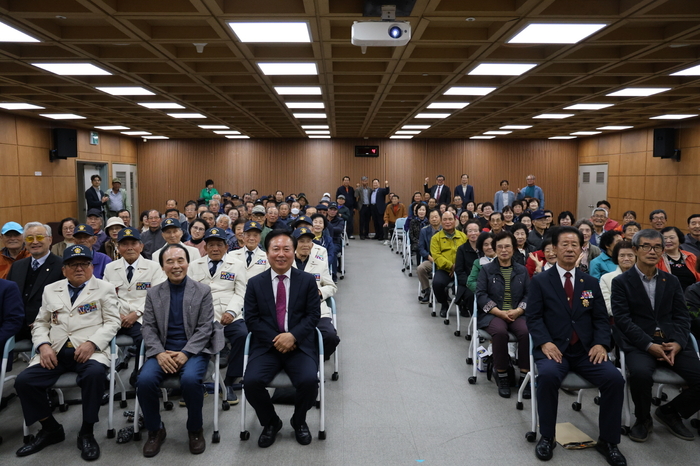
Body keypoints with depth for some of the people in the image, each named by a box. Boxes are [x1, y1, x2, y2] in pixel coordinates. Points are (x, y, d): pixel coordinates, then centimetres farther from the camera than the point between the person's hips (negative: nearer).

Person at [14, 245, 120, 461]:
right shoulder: (51, 290, 19)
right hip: (55, 352, 4)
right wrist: (43, 345, -3)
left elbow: (112, 322, 1)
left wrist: (91, 343, -16)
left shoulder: (104, 288, 8)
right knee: (23, 381, -18)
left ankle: (87, 433, -14)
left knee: (95, 374, -35)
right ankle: (51, 429, 6)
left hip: (89, 350, -4)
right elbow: (40, 323, 18)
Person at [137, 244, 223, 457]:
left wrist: (185, 353, -17)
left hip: (193, 350, -2)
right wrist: (160, 353, -13)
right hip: (162, 352, 3)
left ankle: (195, 429, -3)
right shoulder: (153, 293, 10)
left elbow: (204, 328, -3)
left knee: (190, 379, -32)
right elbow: (148, 328, 4)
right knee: (144, 380, -25)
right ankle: (155, 430, 1)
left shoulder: (203, 291, 2)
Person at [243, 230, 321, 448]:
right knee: (252, 381, -24)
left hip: (299, 345, -1)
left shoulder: (307, 280, 5)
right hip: (266, 346, 1)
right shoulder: (255, 283, 7)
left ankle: (299, 421, 9)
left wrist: (293, 335, -16)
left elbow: (313, 315, 1)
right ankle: (270, 422, 8)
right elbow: (251, 318, 2)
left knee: (309, 380, -26)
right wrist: (275, 340, -12)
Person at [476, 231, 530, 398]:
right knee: (500, 332, -34)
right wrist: (500, 312, -14)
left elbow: (528, 294, 6)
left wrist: (518, 310, -13)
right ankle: (501, 375, -17)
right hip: (493, 314, -2)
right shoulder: (486, 269, 5)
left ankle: (524, 376, -17)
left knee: (526, 332, -30)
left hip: (517, 314, 2)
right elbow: (481, 294, -3)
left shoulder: (522, 270, 12)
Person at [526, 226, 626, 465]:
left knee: (614, 378, -22)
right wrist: (545, 343, -20)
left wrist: (601, 343, -9)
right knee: (548, 375, -33)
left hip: (586, 350, 3)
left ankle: (608, 440, -1)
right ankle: (547, 437, -12)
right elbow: (533, 318, -3)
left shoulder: (591, 283, 15)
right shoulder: (539, 281, 4)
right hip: (554, 348, -3)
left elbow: (601, 319, 10)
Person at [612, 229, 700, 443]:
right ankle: (643, 419, -3)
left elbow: (682, 317, 10)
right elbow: (622, 319, -7)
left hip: (672, 343, 4)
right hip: (639, 344, -4)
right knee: (640, 373, -35)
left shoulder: (671, 281, 17)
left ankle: (670, 411, 13)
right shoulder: (621, 282, 3)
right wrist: (649, 345, -18)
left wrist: (678, 343, -10)